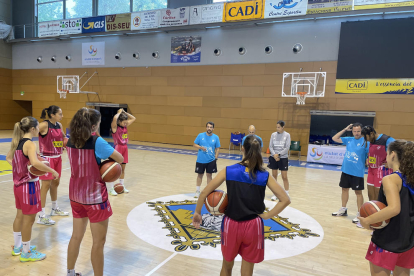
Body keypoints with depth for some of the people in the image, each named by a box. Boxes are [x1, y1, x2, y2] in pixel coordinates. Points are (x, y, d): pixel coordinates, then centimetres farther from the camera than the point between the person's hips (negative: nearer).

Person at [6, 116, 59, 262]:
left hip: (19, 184, 9)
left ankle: (17, 247, 37)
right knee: (29, 219, 4)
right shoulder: (30, 144, -21)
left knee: (20, 215, 22)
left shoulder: (17, 142, 6)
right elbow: (35, 163, -38)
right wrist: (52, 171, -29)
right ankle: (26, 253, 17)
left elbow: (8, 158, 21)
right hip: (29, 185, -9)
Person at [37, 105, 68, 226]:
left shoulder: (59, 125, 6)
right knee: (46, 185, -4)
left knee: (55, 183, 17)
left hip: (57, 158, 8)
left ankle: (55, 209, 34)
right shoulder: (44, 125, -17)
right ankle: (41, 216, 6)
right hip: (47, 158, -8)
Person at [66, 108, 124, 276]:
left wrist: (100, 163, -2)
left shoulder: (71, 142, 0)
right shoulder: (97, 142, -20)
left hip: (76, 195, 7)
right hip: (95, 196, -7)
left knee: (76, 236, 22)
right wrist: (108, 159, 1)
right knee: (98, 242, 7)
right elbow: (120, 159, -16)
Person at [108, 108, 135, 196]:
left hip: (125, 148, 7)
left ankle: (122, 186, 26)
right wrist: (119, 112, -15)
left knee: (123, 168, 14)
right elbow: (115, 118, -32)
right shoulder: (115, 127, -12)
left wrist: (124, 112, 4)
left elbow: (133, 118, 13)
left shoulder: (125, 126, 7)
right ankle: (111, 189, 5)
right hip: (118, 148, -7)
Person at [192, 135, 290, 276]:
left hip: (231, 224, 0)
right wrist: (266, 215, 0)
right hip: (253, 226, 0)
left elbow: (204, 193, -5)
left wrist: (197, 212, 9)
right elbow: (285, 200, -6)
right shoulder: (265, 176, -5)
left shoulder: (229, 171, -7)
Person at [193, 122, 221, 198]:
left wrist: (216, 158, -5)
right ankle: (197, 191, 24)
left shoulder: (216, 137, -3)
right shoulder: (200, 135, -5)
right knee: (200, 175, 10)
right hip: (200, 160, 0)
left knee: (209, 175, 8)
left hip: (211, 160, 0)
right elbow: (194, 144, 0)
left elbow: (217, 148, 2)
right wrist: (200, 147, -18)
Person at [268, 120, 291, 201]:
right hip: (274, 158, 3)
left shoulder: (287, 135, -4)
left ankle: (287, 194, 13)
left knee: (284, 177, 0)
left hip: (283, 158, -3)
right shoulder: (273, 134, 3)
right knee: (274, 176, 8)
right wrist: (274, 155, -15)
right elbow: (270, 146, 1)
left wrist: (279, 154, -16)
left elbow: (287, 147, -8)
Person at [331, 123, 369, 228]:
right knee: (345, 188, 15)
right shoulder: (349, 140, 6)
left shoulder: (365, 142, -9)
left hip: (357, 172, -5)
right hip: (346, 170, 6)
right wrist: (345, 129, 4)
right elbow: (334, 138, 9)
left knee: (358, 192, 2)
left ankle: (359, 214, 13)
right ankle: (343, 209, 31)